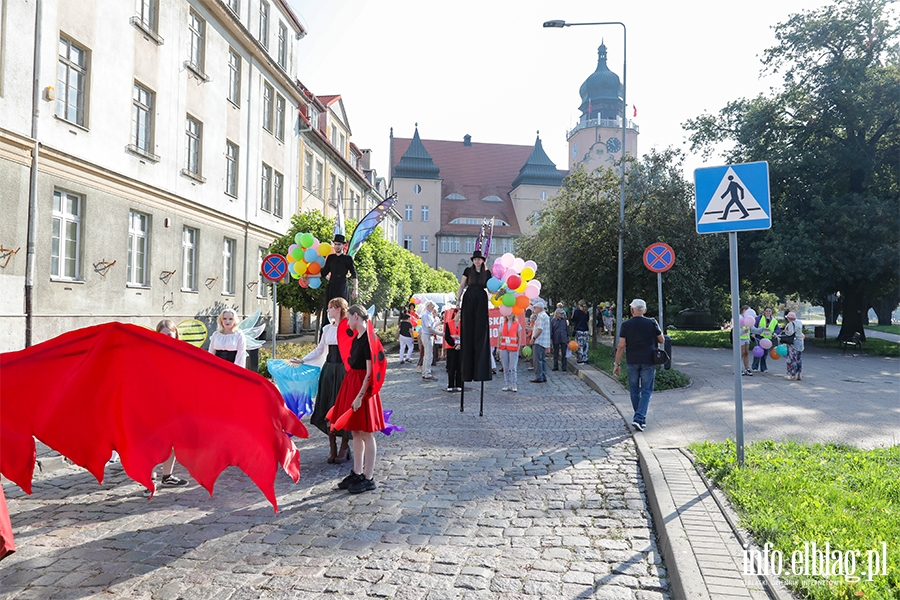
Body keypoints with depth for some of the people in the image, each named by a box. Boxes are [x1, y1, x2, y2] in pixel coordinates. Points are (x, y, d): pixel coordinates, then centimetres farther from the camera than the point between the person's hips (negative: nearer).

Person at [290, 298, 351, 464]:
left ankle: (344, 447, 14)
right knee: (328, 409, 5)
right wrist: (302, 360, 15)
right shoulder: (327, 329, 12)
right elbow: (320, 349, 20)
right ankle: (332, 448, 15)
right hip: (328, 369, 6)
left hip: (343, 370, -6)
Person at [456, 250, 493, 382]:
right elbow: (461, 286, 5)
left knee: (480, 332, -2)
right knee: (468, 331, -2)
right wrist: (458, 300, -1)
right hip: (468, 300, -1)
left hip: (481, 301, 1)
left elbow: (490, 288, 10)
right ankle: (467, 370, 3)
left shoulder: (487, 272, 8)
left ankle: (480, 370, 2)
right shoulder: (468, 270, 5)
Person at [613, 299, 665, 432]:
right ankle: (639, 418, -12)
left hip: (632, 362, 1)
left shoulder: (626, 325, -5)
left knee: (634, 391, 13)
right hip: (648, 361, 0)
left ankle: (640, 418, 24)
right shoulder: (652, 323, -4)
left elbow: (621, 346, -8)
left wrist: (617, 364, -2)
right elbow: (662, 340, 6)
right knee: (646, 391, 2)